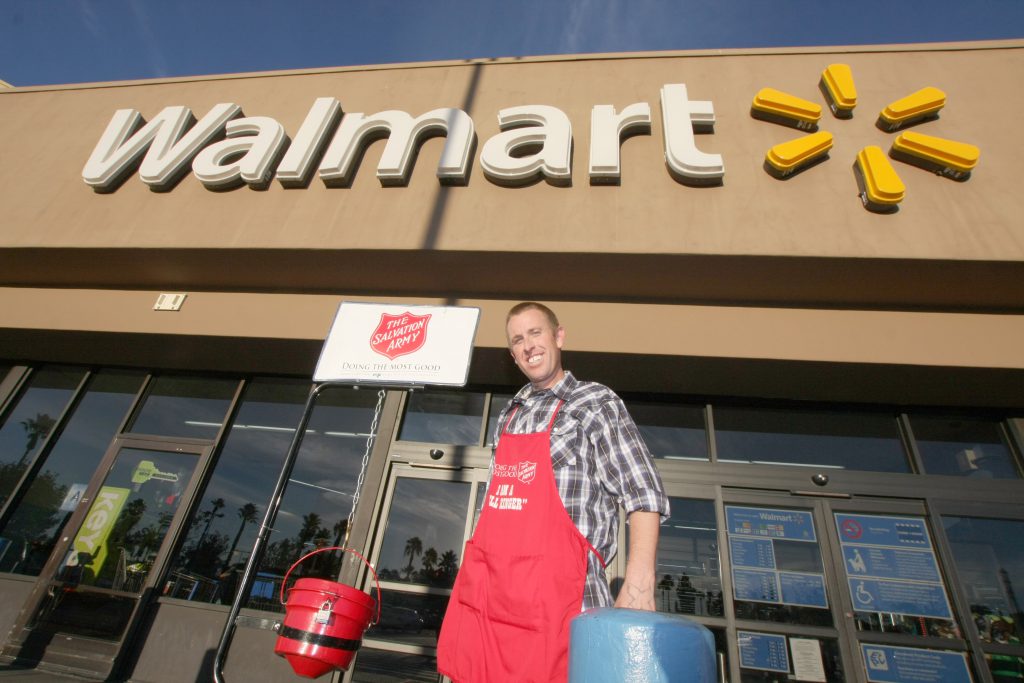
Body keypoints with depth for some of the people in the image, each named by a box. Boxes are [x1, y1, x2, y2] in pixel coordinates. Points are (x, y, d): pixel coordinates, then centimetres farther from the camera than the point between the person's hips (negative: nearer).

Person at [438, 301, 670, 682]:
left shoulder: (595, 402, -4)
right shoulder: (509, 415, 14)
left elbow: (644, 495, -11)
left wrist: (638, 583, -22)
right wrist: (477, 575, 16)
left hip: (555, 594, -5)